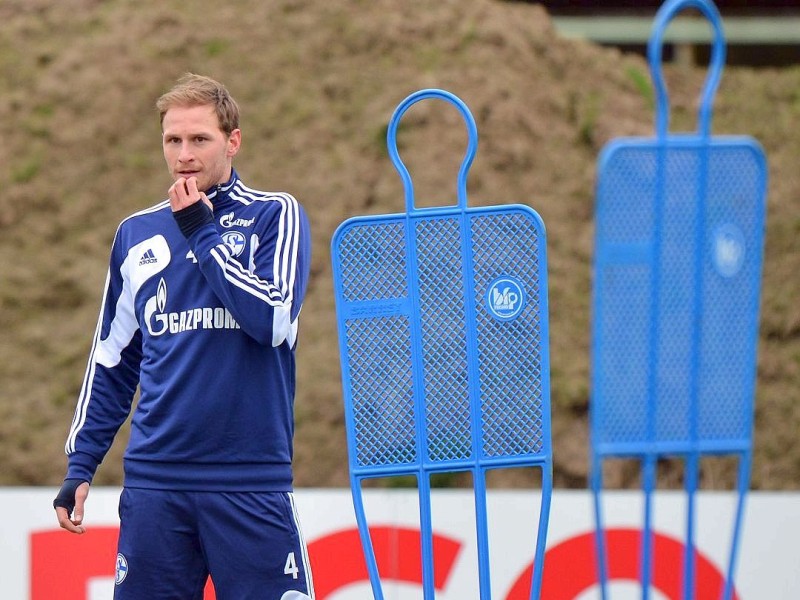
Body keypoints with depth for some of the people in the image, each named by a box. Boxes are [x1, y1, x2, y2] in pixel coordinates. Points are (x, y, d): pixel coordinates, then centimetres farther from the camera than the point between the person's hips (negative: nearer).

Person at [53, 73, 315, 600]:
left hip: (251, 480, -3)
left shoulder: (275, 215, 1)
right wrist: (81, 464, 12)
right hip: (155, 481, 3)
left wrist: (202, 233, -9)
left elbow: (274, 319, -15)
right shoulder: (136, 235, 13)